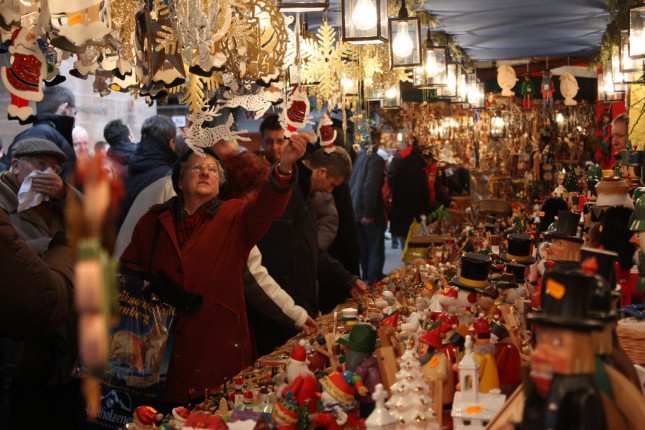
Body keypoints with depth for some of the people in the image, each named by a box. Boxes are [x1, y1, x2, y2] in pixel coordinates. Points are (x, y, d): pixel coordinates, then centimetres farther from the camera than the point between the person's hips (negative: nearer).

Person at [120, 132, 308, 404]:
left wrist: (284, 166, -37)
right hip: (164, 348, 2)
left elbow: (266, 206, -18)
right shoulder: (154, 221, 9)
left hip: (220, 345, -1)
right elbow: (129, 267, 16)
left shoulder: (235, 217, 2)